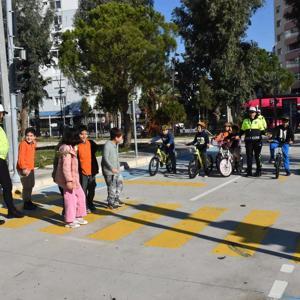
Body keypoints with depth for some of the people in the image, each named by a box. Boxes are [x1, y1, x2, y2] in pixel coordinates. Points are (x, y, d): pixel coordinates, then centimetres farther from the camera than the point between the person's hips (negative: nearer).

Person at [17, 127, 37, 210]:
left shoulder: (33, 144, 9)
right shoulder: (23, 144, -16)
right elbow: (21, 157, -23)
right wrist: (24, 168, -29)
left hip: (30, 168, 9)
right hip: (24, 169, -9)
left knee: (31, 185, 18)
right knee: (27, 186, -7)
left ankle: (29, 201, 32)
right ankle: (26, 204, 5)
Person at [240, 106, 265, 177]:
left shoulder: (258, 121, 7)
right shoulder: (245, 121, 12)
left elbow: (262, 130, 9)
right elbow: (242, 130, 17)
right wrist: (238, 136, 3)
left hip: (257, 140, -2)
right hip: (248, 141, 2)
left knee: (257, 156, 3)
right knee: (249, 156, 4)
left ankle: (258, 171, 11)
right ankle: (249, 171, 10)